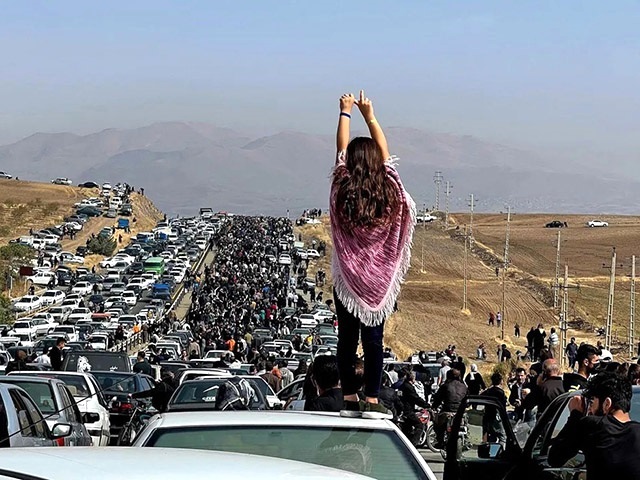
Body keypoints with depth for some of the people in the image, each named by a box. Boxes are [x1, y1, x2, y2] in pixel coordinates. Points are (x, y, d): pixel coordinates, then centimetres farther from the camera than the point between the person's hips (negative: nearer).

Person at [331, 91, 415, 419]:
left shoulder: (342, 190, -8)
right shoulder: (388, 189, -6)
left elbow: (341, 149, 5)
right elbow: (384, 151, 8)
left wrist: (345, 113, 18)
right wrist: (370, 116, 18)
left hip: (347, 278, 0)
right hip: (380, 278, 0)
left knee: (347, 339, 5)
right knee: (374, 340, 1)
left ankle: (349, 399, 7)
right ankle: (371, 400, -1)